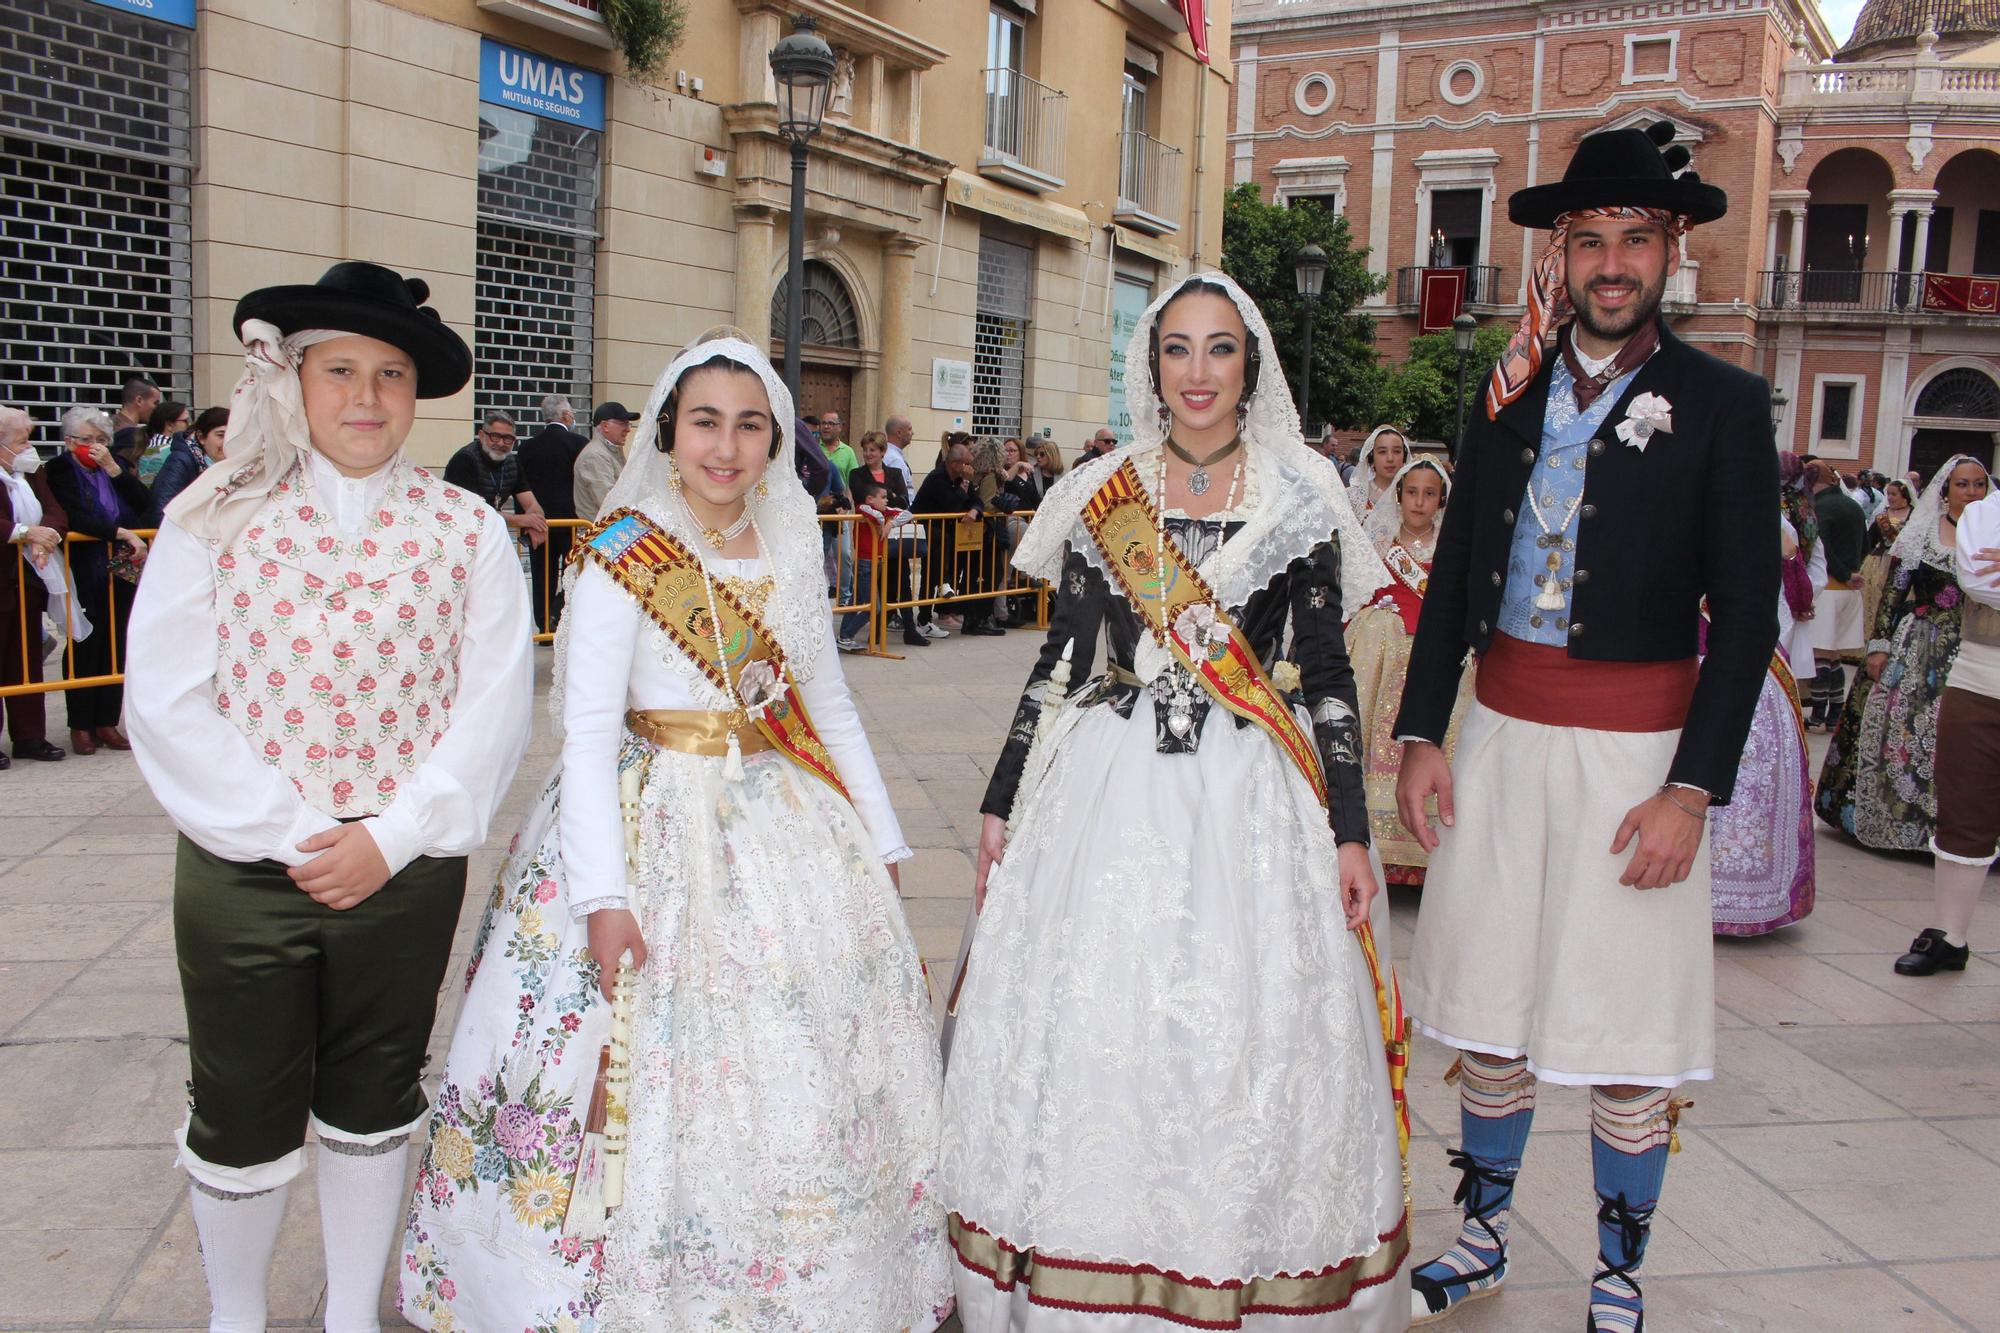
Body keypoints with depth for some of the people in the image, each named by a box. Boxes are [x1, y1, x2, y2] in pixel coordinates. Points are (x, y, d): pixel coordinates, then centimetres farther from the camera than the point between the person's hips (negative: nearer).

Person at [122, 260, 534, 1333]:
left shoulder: (466, 529, 1)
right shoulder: (215, 519, -2)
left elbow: (495, 704, -5)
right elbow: (165, 704, -6)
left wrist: (391, 837, -13)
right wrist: (290, 835, -13)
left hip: (407, 870, 1)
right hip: (241, 867, -1)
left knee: (374, 1101, 15)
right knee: (243, 1115, 10)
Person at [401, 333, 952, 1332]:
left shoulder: (791, 550, 8)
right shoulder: (625, 551, -8)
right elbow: (587, 729, -13)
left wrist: (879, 839, 14)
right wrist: (603, 892, -20)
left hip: (786, 827, 5)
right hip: (655, 826, -5)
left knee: (812, 1064, 9)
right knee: (662, 1068, -3)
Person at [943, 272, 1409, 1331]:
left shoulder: (1300, 502, 2)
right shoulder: (1100, 497, 6)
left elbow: (1326, 676, 3)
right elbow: (1059, 659, 9)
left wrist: (1349, 833, -1)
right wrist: (1001, 804, 9)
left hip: (1251, 804, -1)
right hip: (1108, 796, 2)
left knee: (1249, 1044, 0)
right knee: (1085, 1034, 4)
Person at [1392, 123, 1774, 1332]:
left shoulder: (1724, 405, -3)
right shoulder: (1510, 393, 8)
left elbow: (1746, 613, -6)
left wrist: (1692, 789, -13)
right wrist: (1422, 733, 4)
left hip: (1635, 746, -3)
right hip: (1505, 734, 4)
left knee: (1626, 1036, 4)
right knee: (1486, 1012, 13)